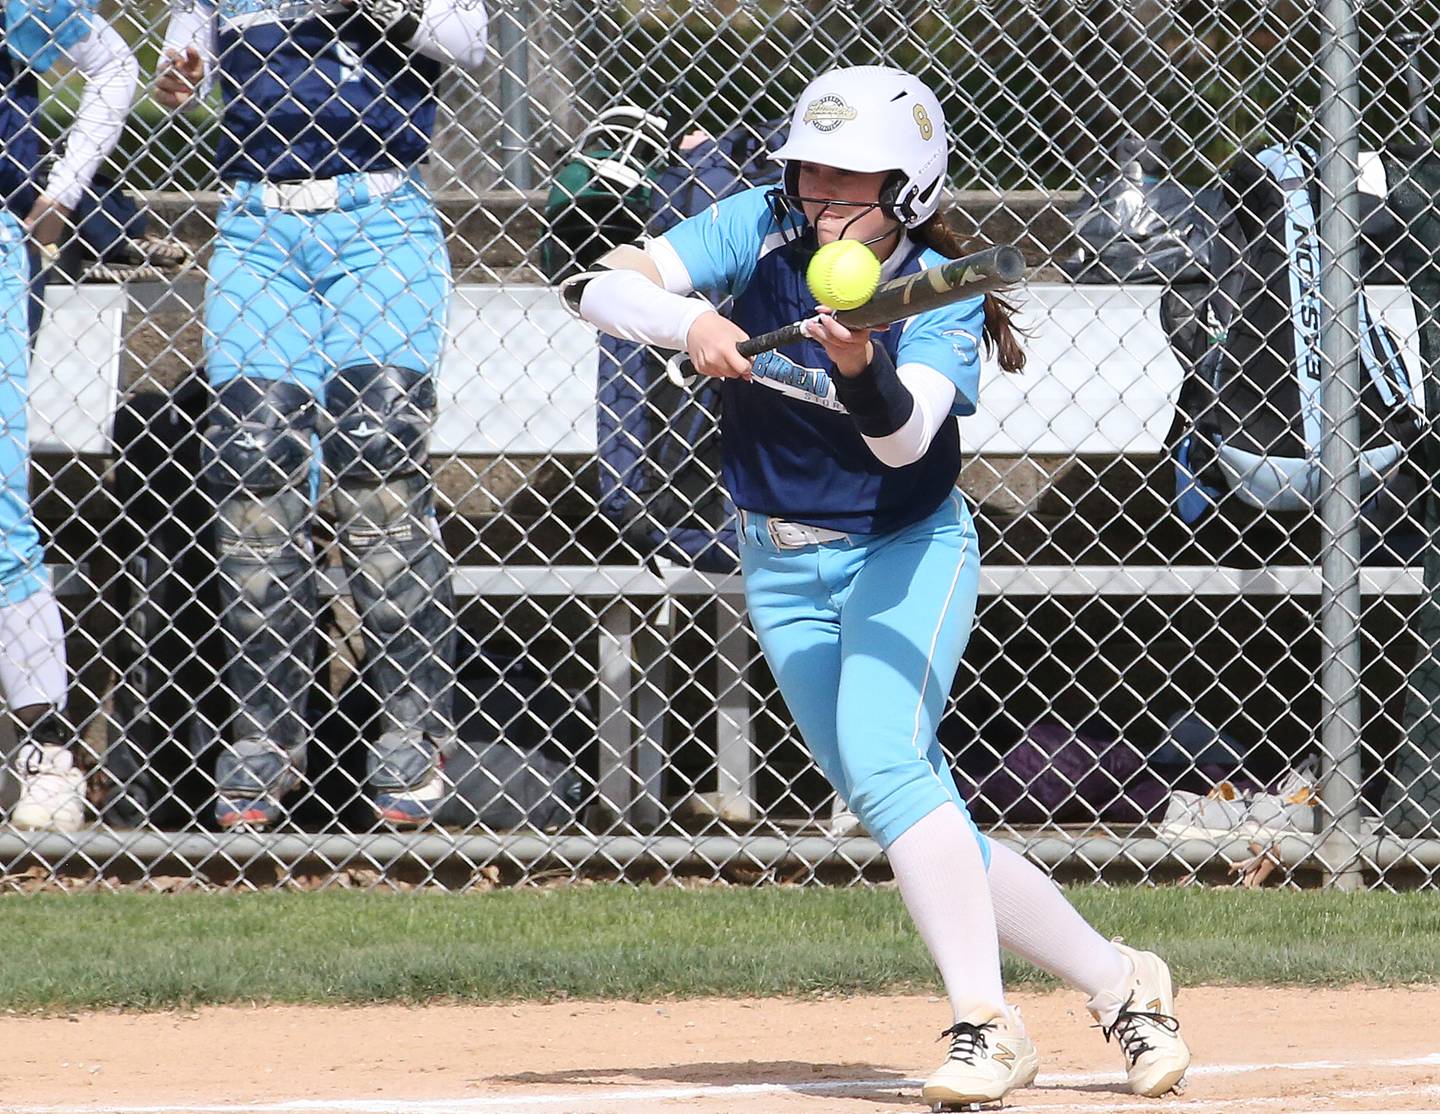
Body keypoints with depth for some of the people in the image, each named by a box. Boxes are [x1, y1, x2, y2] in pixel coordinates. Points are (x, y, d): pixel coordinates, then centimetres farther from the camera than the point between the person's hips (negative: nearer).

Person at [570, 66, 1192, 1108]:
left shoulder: (943, 293, -15)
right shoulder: (762, 231, -7)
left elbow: (905, 439, -31)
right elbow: (599, 285, -15)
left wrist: (860, 372, -52)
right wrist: (689, 322, -34)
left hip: (910, 551, -4)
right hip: (785, 569, 4)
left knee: (882, 759, -28)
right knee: (923, 824, 1)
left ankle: (987, 1024, -27)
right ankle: (1118, 983, 13)